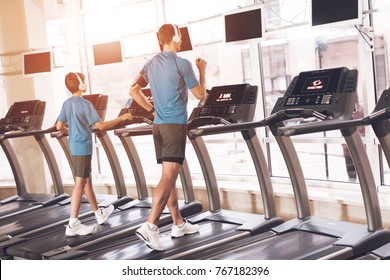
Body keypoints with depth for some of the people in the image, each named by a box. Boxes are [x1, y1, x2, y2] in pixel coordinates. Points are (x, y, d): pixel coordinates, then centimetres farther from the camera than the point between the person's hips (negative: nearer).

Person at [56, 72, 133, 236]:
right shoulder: (85, 104, -16)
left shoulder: (67, 104, 7)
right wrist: (121, 118, -11)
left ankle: (99, 214, 33)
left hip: (74, 148, 8)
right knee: (80, 183, -7)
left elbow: (59, 127, 10)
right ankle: (73, 225, -9)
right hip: (83, 148, -8)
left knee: (87, 180, 18)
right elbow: (101, 126, -21)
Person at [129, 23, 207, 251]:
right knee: (169, 177, -12)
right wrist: (202, 70, 11)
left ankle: (179, 224, 23)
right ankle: (150, 226, -22)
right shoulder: (182, 64, -9)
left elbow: (134, 91, 12)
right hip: (176, 125, -7)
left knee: (169, 175, 14)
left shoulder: (151, 65, 10)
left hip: (159, 125, 7)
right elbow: (201, 95, -3)